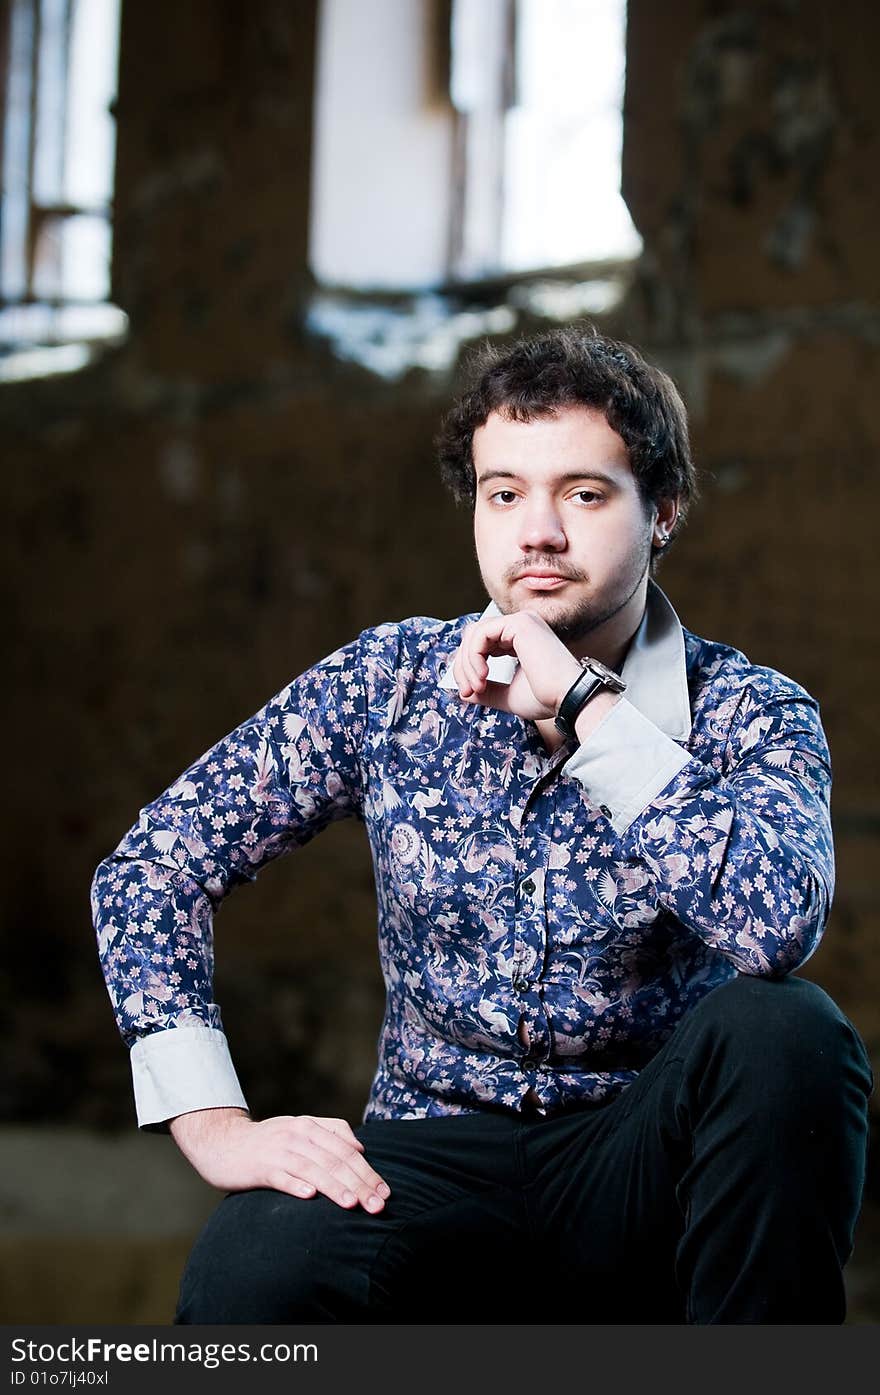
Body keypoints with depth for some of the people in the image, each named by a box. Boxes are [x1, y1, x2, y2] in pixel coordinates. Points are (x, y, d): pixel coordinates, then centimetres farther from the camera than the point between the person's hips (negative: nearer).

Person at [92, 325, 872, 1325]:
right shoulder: (391, 680, 2)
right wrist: (216, 1125, -9)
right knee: (248, 1276, -33)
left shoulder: (752, 714, -4)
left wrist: (585, 703, -23)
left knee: (786, 1032, -33)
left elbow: (776, 927, -27)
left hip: (642, 1166, 0)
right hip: (440, 1151, 0)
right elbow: (152, 867, 3)